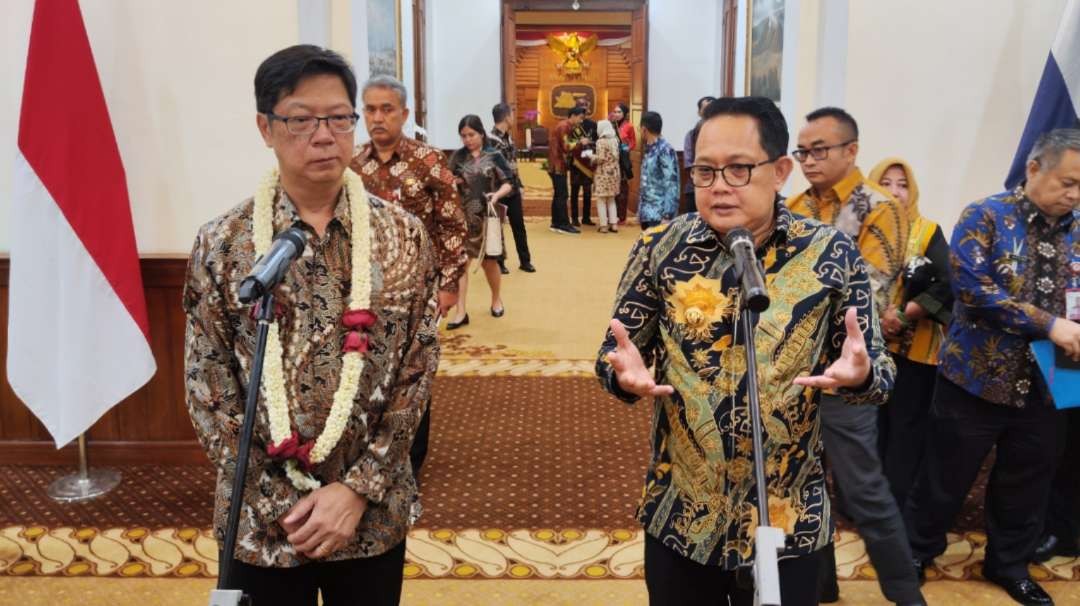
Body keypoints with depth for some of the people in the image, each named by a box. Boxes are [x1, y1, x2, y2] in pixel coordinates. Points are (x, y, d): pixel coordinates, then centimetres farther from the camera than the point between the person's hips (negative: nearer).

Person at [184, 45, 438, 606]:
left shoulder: (402, 235, -4)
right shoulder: (221, 243, -5)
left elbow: (417, 373, -4)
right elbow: (207, 390, -4)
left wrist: (358, 488, -10)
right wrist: (278, 502, -9)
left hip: (374, 513, 1)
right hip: (260, 518, 0)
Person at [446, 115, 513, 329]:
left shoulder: (494, 156, -3)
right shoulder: (458, 156, 4)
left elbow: (508, 183, -3)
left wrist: (497, 194, -22)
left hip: (486, 216, -2)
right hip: (463, 216, 2)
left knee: (489, 261, 10)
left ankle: (496, 300, 36)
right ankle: (460, 312, -2)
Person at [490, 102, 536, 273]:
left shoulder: (508, 137, 11)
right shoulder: (490, 139, -17)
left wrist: (519, 184, 15)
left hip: (513, 189, 8)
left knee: (519, 225, 12)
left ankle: (525, 261, 22)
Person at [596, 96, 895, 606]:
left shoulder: (832, 255, -7)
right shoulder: (660, 247, -5)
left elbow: (875, 375, -3)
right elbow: (614, 352, -1)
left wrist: (858, 374, -27)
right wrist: (625, 372, -24)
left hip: (787, 524, 0)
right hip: (679, 516, 1)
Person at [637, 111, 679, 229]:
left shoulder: (665, 150, -13)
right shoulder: (649, 150, 13)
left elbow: (672, 185, -18)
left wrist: (667, 216, -23)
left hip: (659, 215, -8)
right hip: (647, 213, 8)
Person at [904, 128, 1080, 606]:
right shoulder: (986, 217, -9)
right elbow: (972, 286, -22)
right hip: (976, 378, -4)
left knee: (1026, 485, 17)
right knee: (946, 478, 9)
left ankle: (1009, 565, 38)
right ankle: (915, 553, 29)